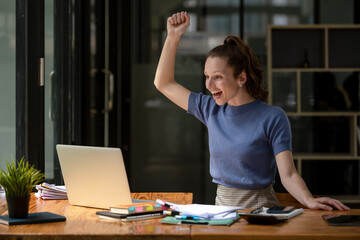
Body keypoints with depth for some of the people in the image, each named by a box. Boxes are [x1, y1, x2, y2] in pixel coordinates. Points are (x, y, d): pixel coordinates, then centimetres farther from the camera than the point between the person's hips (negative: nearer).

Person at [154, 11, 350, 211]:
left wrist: (309, 200, -32)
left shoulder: (273, 118, -7)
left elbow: (288, 174, -13)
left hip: (260, 209, -5)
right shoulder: (211, 109, 8)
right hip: (221, 208, 5)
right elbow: (164, 84, 16)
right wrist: (173, 36, 8)